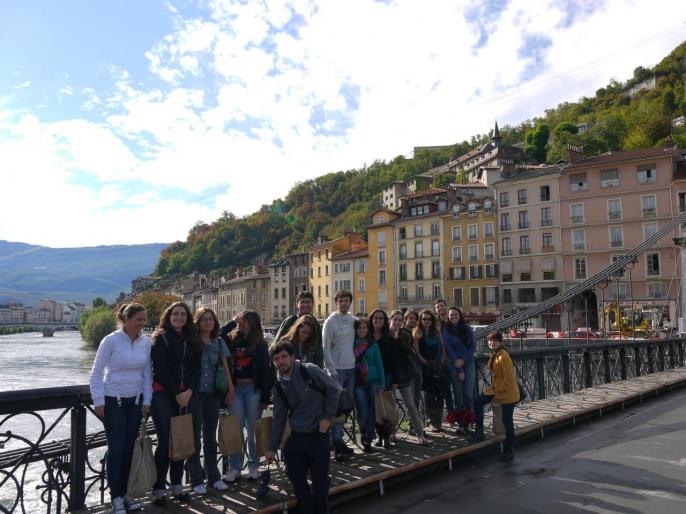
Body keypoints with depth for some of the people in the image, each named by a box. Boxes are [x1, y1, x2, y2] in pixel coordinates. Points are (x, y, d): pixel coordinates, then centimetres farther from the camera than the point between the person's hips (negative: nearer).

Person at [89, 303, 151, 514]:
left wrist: (147, 400, 4)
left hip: (135, 401, 4)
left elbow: (147, 373, 5)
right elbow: (96, 372, -8)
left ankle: (126, 492, 21)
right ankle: (116, 497, 10)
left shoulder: (146, 342, -2)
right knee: (116, 448, -2)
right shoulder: (111, 340, -13)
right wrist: (98, 402, -10)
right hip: (113, 401, -4)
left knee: (130, 447, 8)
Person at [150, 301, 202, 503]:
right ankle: (158, 488, 3)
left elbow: (196, 368, 7)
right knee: (165, 441, -6)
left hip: (185, 395, 4)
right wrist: (176, 393, -10)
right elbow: (160, 369, -8)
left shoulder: (192, 340, 11)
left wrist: (188, 391, -7)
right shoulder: (161, 338, -2)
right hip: (163, 393, -4)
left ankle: (177, 485, 17)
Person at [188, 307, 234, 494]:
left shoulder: (219, 342, 7)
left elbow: (224, 366, 8)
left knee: (211, 436, 12)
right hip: (195, 393, -3)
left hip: (213, 394, 4)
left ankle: (214, 477, 21)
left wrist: (230, 388, 2)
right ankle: (197, 480, 11)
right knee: (195, 436, 2)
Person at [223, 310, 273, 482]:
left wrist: (265, 397, -7)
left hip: (253, 388, -2)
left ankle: (254, 466, 20)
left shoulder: (260, 344, -2)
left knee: (253, 429, 7)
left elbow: (266, 371, -4)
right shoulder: (231, 340, 7)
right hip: (235, 388, 2)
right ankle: (234, 467, 10)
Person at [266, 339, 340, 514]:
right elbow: (279, 419, 9)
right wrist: (272, 448, 9)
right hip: (296, 435, 5)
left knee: (320, 478, -6)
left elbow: (334, 389, -8)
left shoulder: (309, 370, -13)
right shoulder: (278, 387, 2)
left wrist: (327, 417, -9)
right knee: (295, 476, 2)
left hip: (318, 433, -4)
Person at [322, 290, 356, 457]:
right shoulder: (331, 321, -7)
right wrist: (332, 369, -15)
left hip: (351, 368, 6)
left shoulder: (353, 320, 10)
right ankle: (337, 441, 1)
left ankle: (339, 439, 20)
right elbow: (326, 347, -10)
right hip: (337, 369, -6)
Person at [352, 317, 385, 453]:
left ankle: (367, 441, 14)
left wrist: (382, 383, 3)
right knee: (363, 412, -6)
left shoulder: (373, 345, 7)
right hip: (358, 383, -2)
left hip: (372, 381, 2)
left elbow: (379, 364, 7)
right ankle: (364, 434, 22)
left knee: (372, 412, 2)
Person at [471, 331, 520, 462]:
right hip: (496, 389, 9)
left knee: (507, 421, -1)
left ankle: (509, 451, 12)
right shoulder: (494, 355, 7)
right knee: (478, 402, 4)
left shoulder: (503, 356, -21)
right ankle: (479, 432, 15)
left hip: (508, 392, -9)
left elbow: (509, 377, -23)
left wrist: (499, 390, -16)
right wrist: (494, 388, 13)